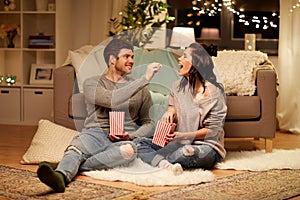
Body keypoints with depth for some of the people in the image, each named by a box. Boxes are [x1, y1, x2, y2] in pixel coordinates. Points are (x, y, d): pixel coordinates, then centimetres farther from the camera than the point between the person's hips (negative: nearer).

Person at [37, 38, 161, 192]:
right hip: (95, 134, 0)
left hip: (124, 140, 1)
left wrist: (131, 136, -4)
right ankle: (60, 177, -67)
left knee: (129, 150, -38)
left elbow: (149, 123, 20)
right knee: (76, 147, -36)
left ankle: (67, 167, -42)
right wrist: (145, 79, -10)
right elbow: (111, 100, -8)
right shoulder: (92, 83, 13)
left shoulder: (141, 90, 23)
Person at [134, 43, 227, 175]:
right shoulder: (178, 86, 9)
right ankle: (166, 165, -41)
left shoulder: (213, 92, -10)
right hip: (179, 143, 6)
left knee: (188, 151, -42)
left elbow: (212, 130, -12)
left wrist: (183, 136, -23)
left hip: (207, 146, -6)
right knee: (138, 143, -15)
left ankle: (152, 159, -25)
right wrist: (170, 112, -8)